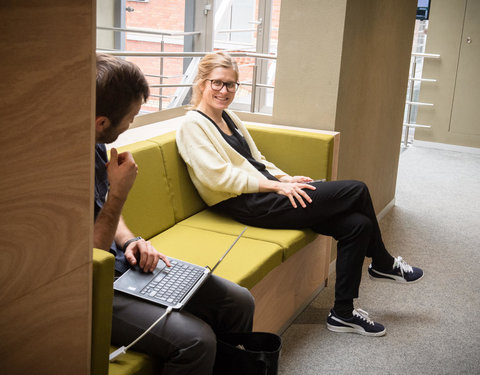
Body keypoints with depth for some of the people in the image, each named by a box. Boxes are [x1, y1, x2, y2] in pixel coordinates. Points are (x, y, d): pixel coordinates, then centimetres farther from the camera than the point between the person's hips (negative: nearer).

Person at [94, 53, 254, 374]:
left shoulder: (94, 143, 2)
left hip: (124, 263, 9)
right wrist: (119, 192, -21)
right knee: (195, 340, -28)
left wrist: (129, 242, 0)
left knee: (239, 302, 0)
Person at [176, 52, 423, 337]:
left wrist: (285, 178, 5)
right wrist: (276, 186, -17)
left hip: (266, 192, 9)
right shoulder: (193, 125, -7)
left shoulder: (229, 118, 20)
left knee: (358, 224, -7)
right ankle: (383, 264, 16)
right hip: (248, 205, -9)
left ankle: (343, 313, 8)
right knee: (357, 191, -9)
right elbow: (218, 177, -17)